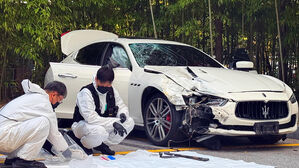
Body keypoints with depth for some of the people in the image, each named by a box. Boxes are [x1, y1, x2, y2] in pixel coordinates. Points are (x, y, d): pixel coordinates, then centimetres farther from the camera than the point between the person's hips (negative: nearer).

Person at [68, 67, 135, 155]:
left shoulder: (112, 91, 0)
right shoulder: (86, 92, -22)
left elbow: (122, 107, 12)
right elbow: (90, 118, -31)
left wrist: (122, 114, -14)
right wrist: (113, 123, -33)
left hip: (103, 125, 7)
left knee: (130, 122, -9)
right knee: (99, 131, -42)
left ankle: (102, 144, -1)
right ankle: (83, 144, -7)